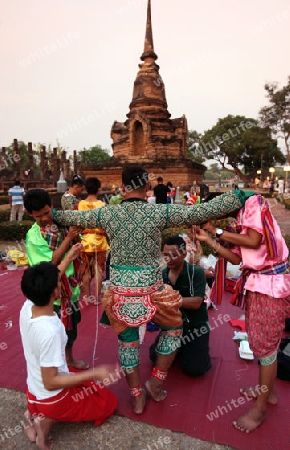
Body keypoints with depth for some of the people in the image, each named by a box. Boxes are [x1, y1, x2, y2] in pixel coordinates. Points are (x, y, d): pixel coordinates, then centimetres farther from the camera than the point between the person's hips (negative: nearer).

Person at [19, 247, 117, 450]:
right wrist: (95, 373, -27)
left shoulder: (27, 307, -15)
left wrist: (69, 259, 9)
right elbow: (50, 383, -28)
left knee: (93, 384, 30)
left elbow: (43, 286, 6)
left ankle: (36, 413, 13)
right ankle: (47, 419, 1)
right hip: (52, 398, -7)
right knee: (109, 401, 15)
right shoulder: (50, 331, -37)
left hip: (34, 390, 7)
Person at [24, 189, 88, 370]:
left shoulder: (63, 223, -4)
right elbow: (51, 261, -23)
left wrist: (76, 236, -20)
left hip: (70, 286, 6)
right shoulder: (33, 236, -17)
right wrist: (68, 237, -28)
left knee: (71, 327, 23)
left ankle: (69, 359, 46)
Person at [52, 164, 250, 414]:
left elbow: (75, 217, 12)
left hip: (120, 292, 3)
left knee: (127, 341, 22)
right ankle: (156, 381, 33)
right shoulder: (160, 213, -13)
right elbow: (202, 212, -12)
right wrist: (239, 196, -2)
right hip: (151, 290, -2)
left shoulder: (107, 214, -4)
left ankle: (137, 397, 38)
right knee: (174, 326, 27)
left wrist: (54, 214, 33)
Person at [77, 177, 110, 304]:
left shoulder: (79, 204, -4)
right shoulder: (101, 205, -11)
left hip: (85, 240, 3)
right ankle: (96, 298, 15)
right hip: (99, 241, -2)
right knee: (98, 269, 10)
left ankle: (87, 296, 26)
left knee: (86, 269, 15)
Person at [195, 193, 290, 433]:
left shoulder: (255, 202, -10)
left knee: (265, 343, 2)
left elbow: (254, 241, -20)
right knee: (259, 339, 18)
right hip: (256, 282, 8)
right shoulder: (240, 221, 11)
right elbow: (237, 258, 5)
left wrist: (217, 231, -12)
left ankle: (260, 408, 17)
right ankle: (268, 390, 37)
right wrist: (209, 239, -1)